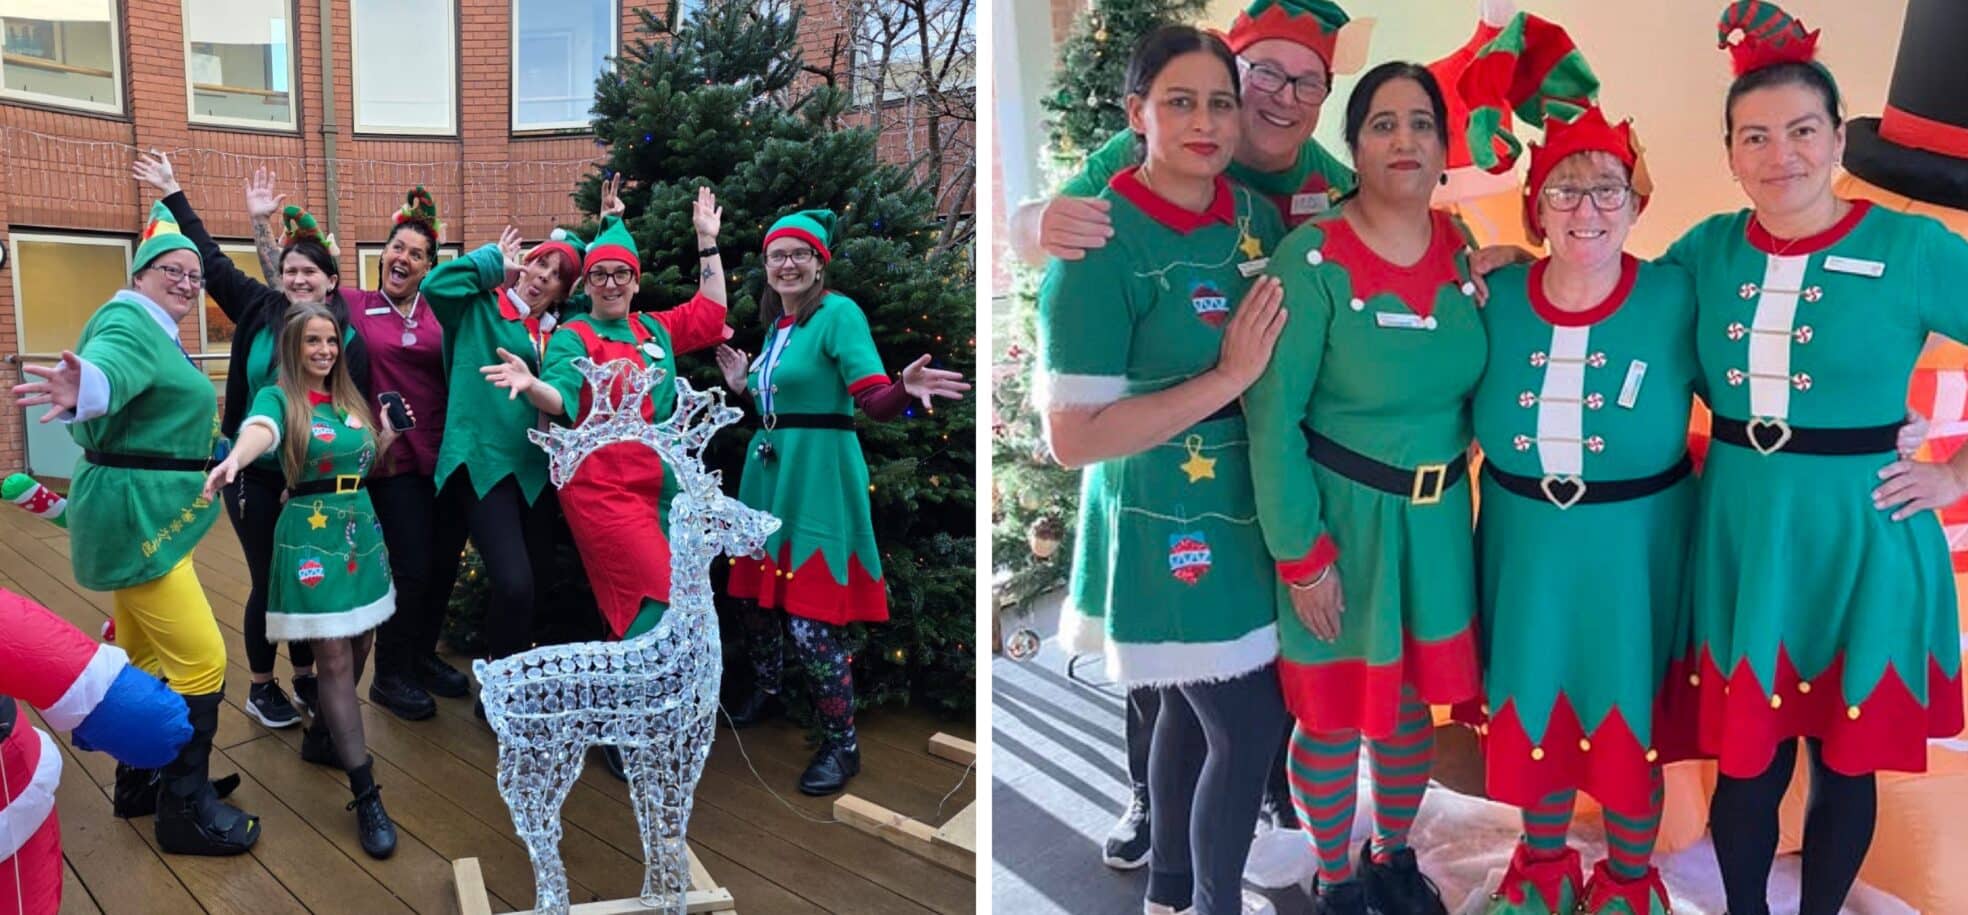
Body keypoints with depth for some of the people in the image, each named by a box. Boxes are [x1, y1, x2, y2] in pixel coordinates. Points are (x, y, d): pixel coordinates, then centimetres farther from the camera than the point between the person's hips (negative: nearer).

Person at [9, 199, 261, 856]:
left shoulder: (158, 333, 17)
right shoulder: (130, 323, -15)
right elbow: (109, 367, -41)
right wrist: (81, 390, -63)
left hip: (147, 512, 11)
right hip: (137, 513, -11)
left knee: (144, 659, 19)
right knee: (200, 663, -8)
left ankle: (139, 782, 33)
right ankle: (186, 809, 2)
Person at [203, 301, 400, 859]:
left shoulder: (350, 399, 11)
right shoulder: (277, 397, -8)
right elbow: (259, 431, -33)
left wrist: (390, 433, 0)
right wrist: (234, 459, -55)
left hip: (362, 529, 7)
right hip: (310, 534, -6)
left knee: (360, 648, 10)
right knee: (334, 658, -8)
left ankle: (328, 735, 36)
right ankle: (366, 795, -7)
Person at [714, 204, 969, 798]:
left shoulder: (839, 312, -11)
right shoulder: (777, 322, 13)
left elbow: (876, 403, -22)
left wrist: (905, 389, -41)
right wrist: (744, 386, 20)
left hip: (818, 471, -8)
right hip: (767, 468, 8)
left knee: (810, 620, -9)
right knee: (753, 594, 19)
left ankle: (842, 747, 7)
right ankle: (766, 692, 44)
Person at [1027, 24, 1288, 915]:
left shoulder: (1257, 214, 2)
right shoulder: (1101, 246, -18)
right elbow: (1072, 437, -21)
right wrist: (1229, 376, -22)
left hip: (1249, 511, 7)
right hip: (1171, 527, -6)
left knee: (1193, 708, 20)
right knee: (1249, 729, 1)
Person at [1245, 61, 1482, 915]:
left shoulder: (1467, 251, 1)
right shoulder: (1311, 257, -16)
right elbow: (1273, 420, -17)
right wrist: (1301, 553, -17)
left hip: (1437, 518, 5)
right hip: (1341, 519, -5)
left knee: (1415, 703, 19)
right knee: (1335, 713, 10)